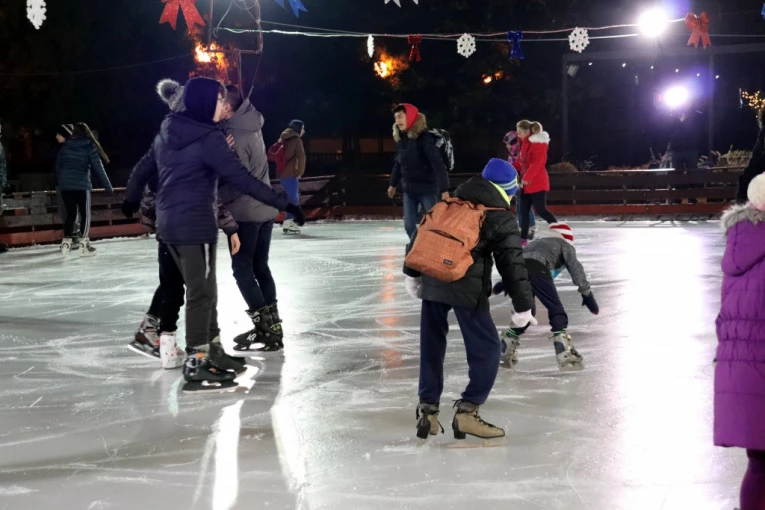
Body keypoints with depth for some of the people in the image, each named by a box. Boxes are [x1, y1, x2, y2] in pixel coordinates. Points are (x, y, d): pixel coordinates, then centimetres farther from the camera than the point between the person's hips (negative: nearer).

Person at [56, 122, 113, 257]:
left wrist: (59, 182, 16)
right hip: (81, 185, -4)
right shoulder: (89, 147, 0)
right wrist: (109, 188, 2)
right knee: (85, 215, 7)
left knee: (70, 214, 13)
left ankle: (66, 243, 8)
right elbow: (98, 168, -2)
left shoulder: (65, 146, 10)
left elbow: (58, 165, 9)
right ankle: (84, 244, 3)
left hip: (65, 185, 4)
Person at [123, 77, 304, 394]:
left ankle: (208, 352, 24)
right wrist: (282, 203, -17)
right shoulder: (208, 138, -15)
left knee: (201, 288, 17)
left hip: (169, 222, 9)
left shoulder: (168, 133, 10)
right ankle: (196, 367, -4)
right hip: (195, 224, -9)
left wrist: (132, 199, 38)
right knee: (201, 292, -4)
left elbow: (144, 168, 21)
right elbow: (240, 178, -19)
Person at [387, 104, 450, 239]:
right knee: (409, 225, 6)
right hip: (409, 190, 7)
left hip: (427, 189, -7)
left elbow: (437, 164, -23)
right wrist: (393, 184, 31)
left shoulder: (424, 137, -18)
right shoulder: (400, 139, 4)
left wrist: (444, 189, -29)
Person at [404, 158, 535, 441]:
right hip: (466, 288, -6)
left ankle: (427, 410, 18)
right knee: (486, 349, 4)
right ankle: (467, 411, -2)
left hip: (432, 280, 6)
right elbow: (513, 266, -1)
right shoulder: (502, 219, 2)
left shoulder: (450, 203, 18)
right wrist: (524, 307, 3)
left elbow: (420, 234, 20)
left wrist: (412, 273, 30)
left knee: (431, 347, 16)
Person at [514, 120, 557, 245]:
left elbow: (537, 163, -23)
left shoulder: (538, 143, -14)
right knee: (524, 210, 7)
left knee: (540, 209, -9)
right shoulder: (526, 143, 16)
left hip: (537, 183, -10)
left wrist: (526, 177, -27)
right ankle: (524, 238, 10)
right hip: (527, 183, 10)